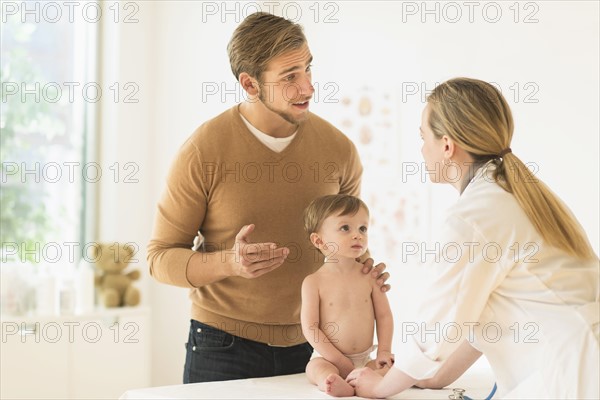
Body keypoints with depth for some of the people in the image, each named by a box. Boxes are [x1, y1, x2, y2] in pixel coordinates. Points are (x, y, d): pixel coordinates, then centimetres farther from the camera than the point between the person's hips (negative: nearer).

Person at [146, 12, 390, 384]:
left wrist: (362, 271, -9)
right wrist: (229, 263, -25)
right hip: (224, 347, -3)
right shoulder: (202, 151, -14)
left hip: (311, 344, 3)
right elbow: (162, 257, -8)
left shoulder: (339, 149, -4)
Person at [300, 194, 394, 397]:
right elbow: (310, 327, -10)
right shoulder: (314, 282, -7)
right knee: (316, 367, -31)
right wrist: (340, 362, -15)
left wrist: (383, 352, -8)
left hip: (366, 360, 3)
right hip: (331, 359, -3)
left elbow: (384, 315, 5)